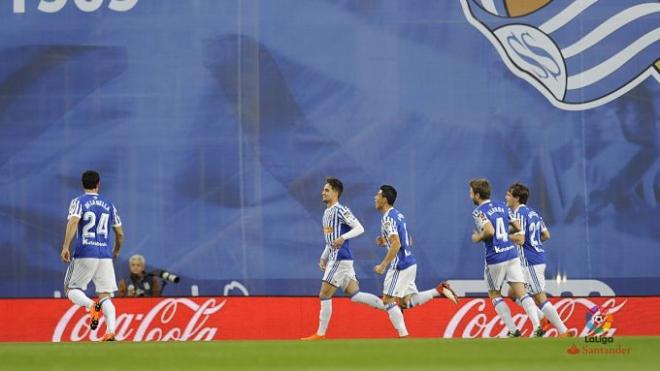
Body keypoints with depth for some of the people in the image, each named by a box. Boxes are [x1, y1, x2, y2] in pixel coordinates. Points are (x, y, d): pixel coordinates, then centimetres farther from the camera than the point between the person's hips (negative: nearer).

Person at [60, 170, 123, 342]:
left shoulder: (78, 202, 2)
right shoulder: (109, 205, 14)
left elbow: (73, 221, -17)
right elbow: (120, 234, 16)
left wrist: (66, 247, -20)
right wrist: (116, 250, 35)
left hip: (85, 253, -3)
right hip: (105, 255, 3)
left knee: (70, 288, 10)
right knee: (105, 296, 4)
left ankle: (91, 305, -22)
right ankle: (110, 330, -17)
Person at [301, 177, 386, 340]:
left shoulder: (340, 210, -10)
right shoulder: (327, 212, 19)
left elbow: (359, 228, -18)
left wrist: (343, 237, -31)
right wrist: (323, 257, 23)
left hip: (340, 259, -10)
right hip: (335, 259, 10)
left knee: (324, 295, -6)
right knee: (355, 295, 7)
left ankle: (321, 333, 0)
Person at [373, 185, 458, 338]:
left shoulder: (388, 218, -15)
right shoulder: (398, 215, 15)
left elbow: (396, 244, -25)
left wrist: (383, 265, -20)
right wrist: (386, 242, 16)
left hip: (400, 266, -9)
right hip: (410, 263, 9)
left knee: (388, 301, -3)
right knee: (406, 301, 13)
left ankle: (403, 336, -4)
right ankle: (439, 290, 2)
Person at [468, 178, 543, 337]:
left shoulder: (479, 211, -8)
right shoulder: (501, 206, 13)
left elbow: (489, 231, -24)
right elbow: (518, 228, 15)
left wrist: (478, 238, -5)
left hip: (495, 259, -5)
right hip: (512, 254, 5)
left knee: (494, 294, 13)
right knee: (521, 293, 0)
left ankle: (513, 330, 7)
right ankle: (537, 326, -17)